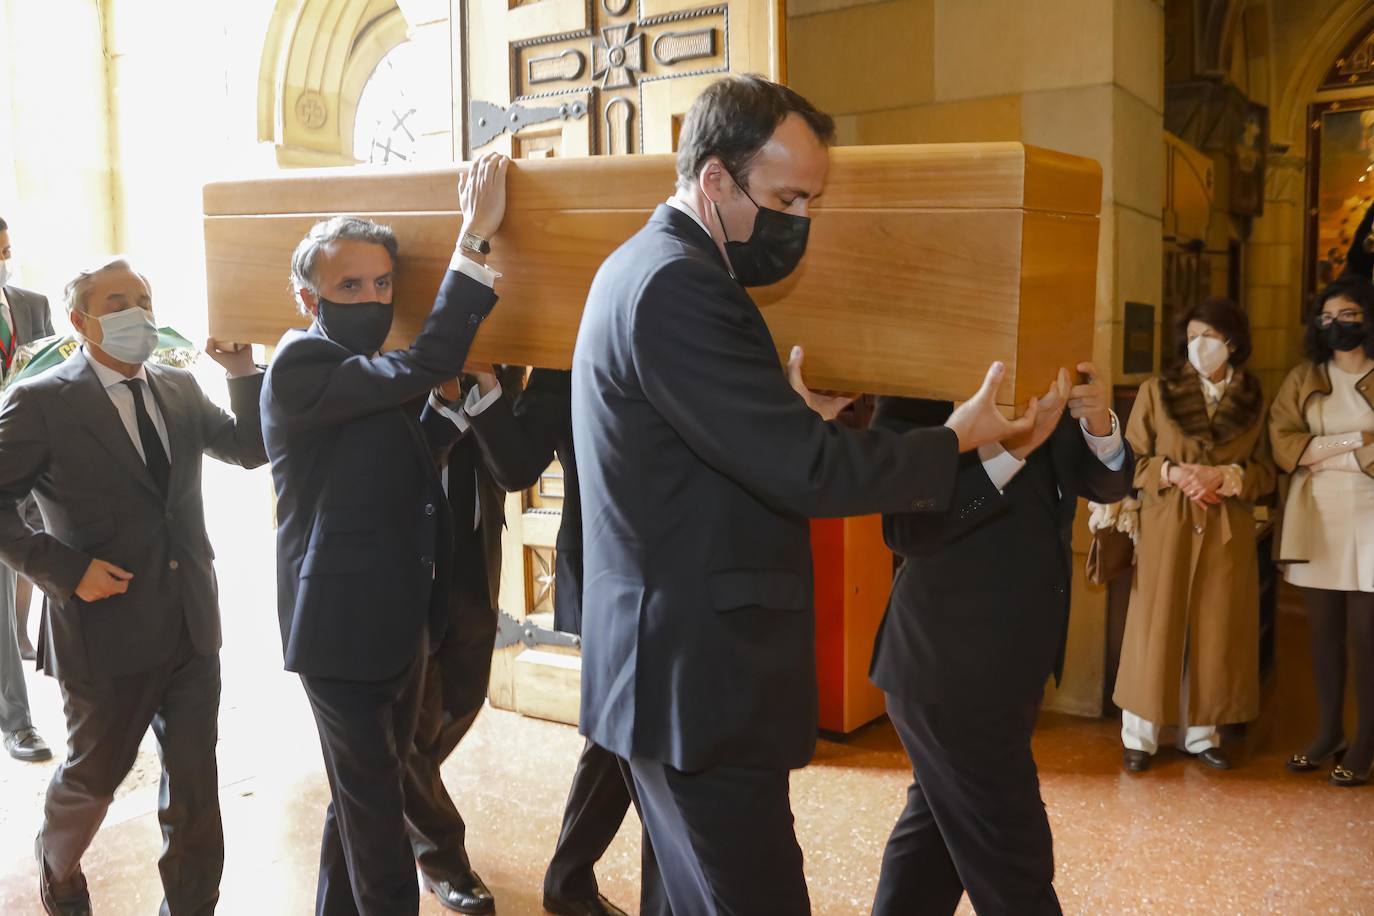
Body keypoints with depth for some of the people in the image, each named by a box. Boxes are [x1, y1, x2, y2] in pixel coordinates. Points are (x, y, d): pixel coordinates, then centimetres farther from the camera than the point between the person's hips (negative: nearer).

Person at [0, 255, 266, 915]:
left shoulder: (180, 389, 6)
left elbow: (251, 450, 8)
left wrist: (244, 374, -7)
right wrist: (64, 570, -19)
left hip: (192, 628, 4)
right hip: (107, 629, -4)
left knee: (194, 781, 11)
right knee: (93, 775, 19)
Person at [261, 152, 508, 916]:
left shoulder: (380, 381, 12)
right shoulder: (301, 364, -16)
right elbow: (428, 362, -30)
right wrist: (477, 236, -29)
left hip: (401, 619, 9)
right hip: (345, 626, -9)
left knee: (366, 795, 21)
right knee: (374, 806, 3)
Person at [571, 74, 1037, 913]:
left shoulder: (648, 265, 13)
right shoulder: (676, 284, -20)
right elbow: (803, 468, -22)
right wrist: (952, 442, -8)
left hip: (671, 661, 11)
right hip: (703, 674, -11)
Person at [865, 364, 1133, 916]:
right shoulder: (919, 391, -14)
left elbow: (1107, 484, 6)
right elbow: (905, 529, -22)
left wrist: (1099, 426, -16)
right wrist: (1011, 447, -31)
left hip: (1008, 659, 8)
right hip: (952, 664, -8)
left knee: (939, 825, 21)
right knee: (1011, 855, 1)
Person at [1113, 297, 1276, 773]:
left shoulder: (1253, 400, 6)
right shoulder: (1156, 392, 0)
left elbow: (1266, 471, 6)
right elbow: (1131, 460, 0)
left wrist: (1225, 476, -13)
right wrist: (1172, 473, -17)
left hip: (1227, 535, 2)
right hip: (1167, 529, -2)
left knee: (1214, 634, 7)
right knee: (1157, 629, 1)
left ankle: (1201, 734, 20)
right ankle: (1139, 737, 11)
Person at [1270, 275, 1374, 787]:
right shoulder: (1302, 378, 10)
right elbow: (1281, 442, -2)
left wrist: (1327, 454, -10)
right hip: (1315, 520, 3)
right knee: (1323, 631, 7)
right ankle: (1328, 732, 19)